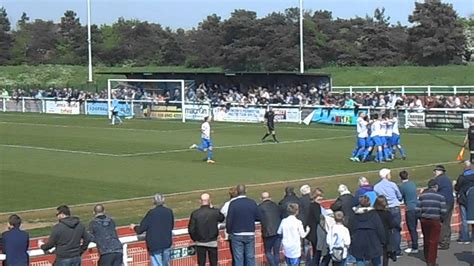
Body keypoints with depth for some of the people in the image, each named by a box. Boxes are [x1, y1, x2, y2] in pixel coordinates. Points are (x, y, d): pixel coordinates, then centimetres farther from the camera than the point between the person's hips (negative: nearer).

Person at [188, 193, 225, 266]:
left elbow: (191, 229, -9)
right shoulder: (215, 212, -11)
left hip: (200, 243, 0)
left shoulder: (195, 213, -12)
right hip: (212, 242, 0)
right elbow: (222, 218, 12)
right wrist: (212, 208, 10)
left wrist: (195, 239, 8)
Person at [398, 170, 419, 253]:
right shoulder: (413, 183, 8)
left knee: (412, 229, -1)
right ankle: (415, 246, 22)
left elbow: (400, 198, -3)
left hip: (410, 209, -7)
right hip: (417, 208, 7)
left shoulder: (402, 186, -12)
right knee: (414, 228, 16)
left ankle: (414, 248, 1)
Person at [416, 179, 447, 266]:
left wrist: (421, 217, 12)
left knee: (426, 239, 18)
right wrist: (441, 219, 7)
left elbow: (417, 209, -3)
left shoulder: (422, 195, 1)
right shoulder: (440, 196, -6)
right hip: (435, 221, -3)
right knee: (433, 241, 2)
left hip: (424, 220, 3)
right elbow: (443, 211, -9)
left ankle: (427, 258, 31)